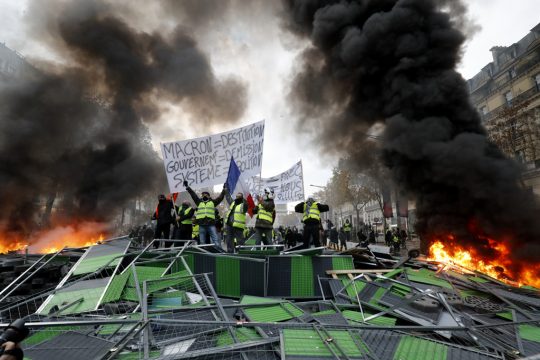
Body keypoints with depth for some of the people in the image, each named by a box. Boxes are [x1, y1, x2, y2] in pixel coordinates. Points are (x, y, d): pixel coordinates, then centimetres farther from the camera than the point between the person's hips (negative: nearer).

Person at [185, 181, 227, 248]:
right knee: (202, 242, 6)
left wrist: (224, 189, 6)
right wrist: (187, 187, 15)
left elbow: (220, 197, 11)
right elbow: (193, 194, 17)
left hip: (211, 224, -2)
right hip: (201, 224, 2)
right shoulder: (199, 202, 19)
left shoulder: (213, 202, 15)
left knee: (216, 240, -6)